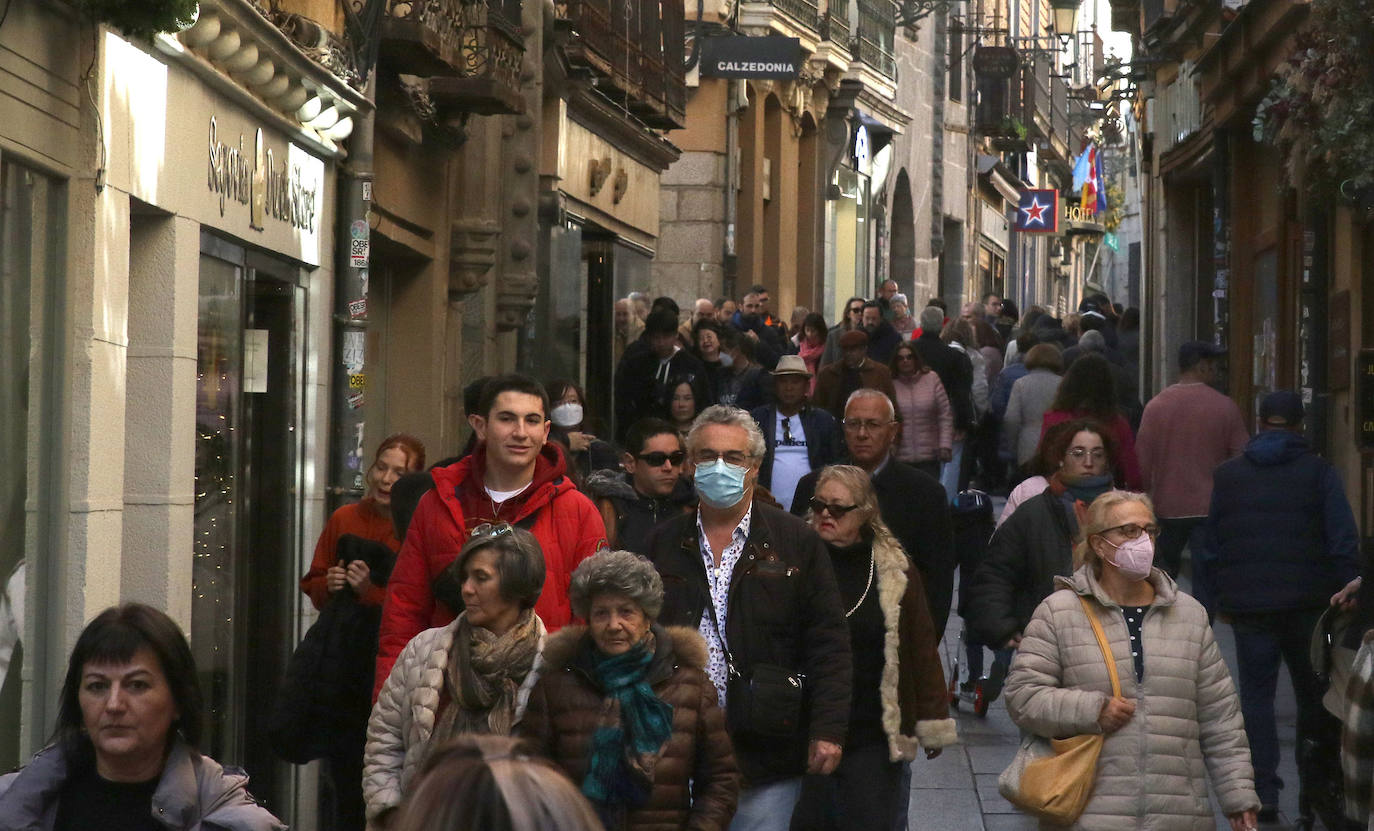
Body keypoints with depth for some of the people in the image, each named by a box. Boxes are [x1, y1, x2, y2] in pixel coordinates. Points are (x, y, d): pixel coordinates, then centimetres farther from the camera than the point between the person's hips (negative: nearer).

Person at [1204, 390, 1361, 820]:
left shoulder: (1226, 475, 8)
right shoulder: (1320, 472, 0)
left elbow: (1212, 543, 10)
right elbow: (1344, 543, -7)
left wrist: (1221, 596, 16)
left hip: (1247, 606, 1)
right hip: (1307, 602, -1)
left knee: (1256, 695, 5)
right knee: (1314, 693, 14)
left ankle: (1264, 791, -3)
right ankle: (1316, 787, 18)